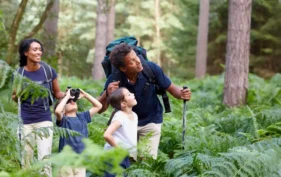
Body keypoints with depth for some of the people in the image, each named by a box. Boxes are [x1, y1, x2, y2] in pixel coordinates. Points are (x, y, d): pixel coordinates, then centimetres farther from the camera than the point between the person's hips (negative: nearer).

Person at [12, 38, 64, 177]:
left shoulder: (48, 71, -3)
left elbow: (57, 93, 8)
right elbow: (14, 98, 9)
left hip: (44, 121, -1)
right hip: (25, 122, 1)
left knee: (44, 158, -10)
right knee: (26, 159, 8)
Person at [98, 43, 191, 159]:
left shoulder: (151, 68, -24)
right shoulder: (114, 80, -23)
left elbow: (171, 88, -12)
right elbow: (100, 109, -19)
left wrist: (182, 94, -34)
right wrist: (107, 94, -39)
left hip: (151, 121, 0)